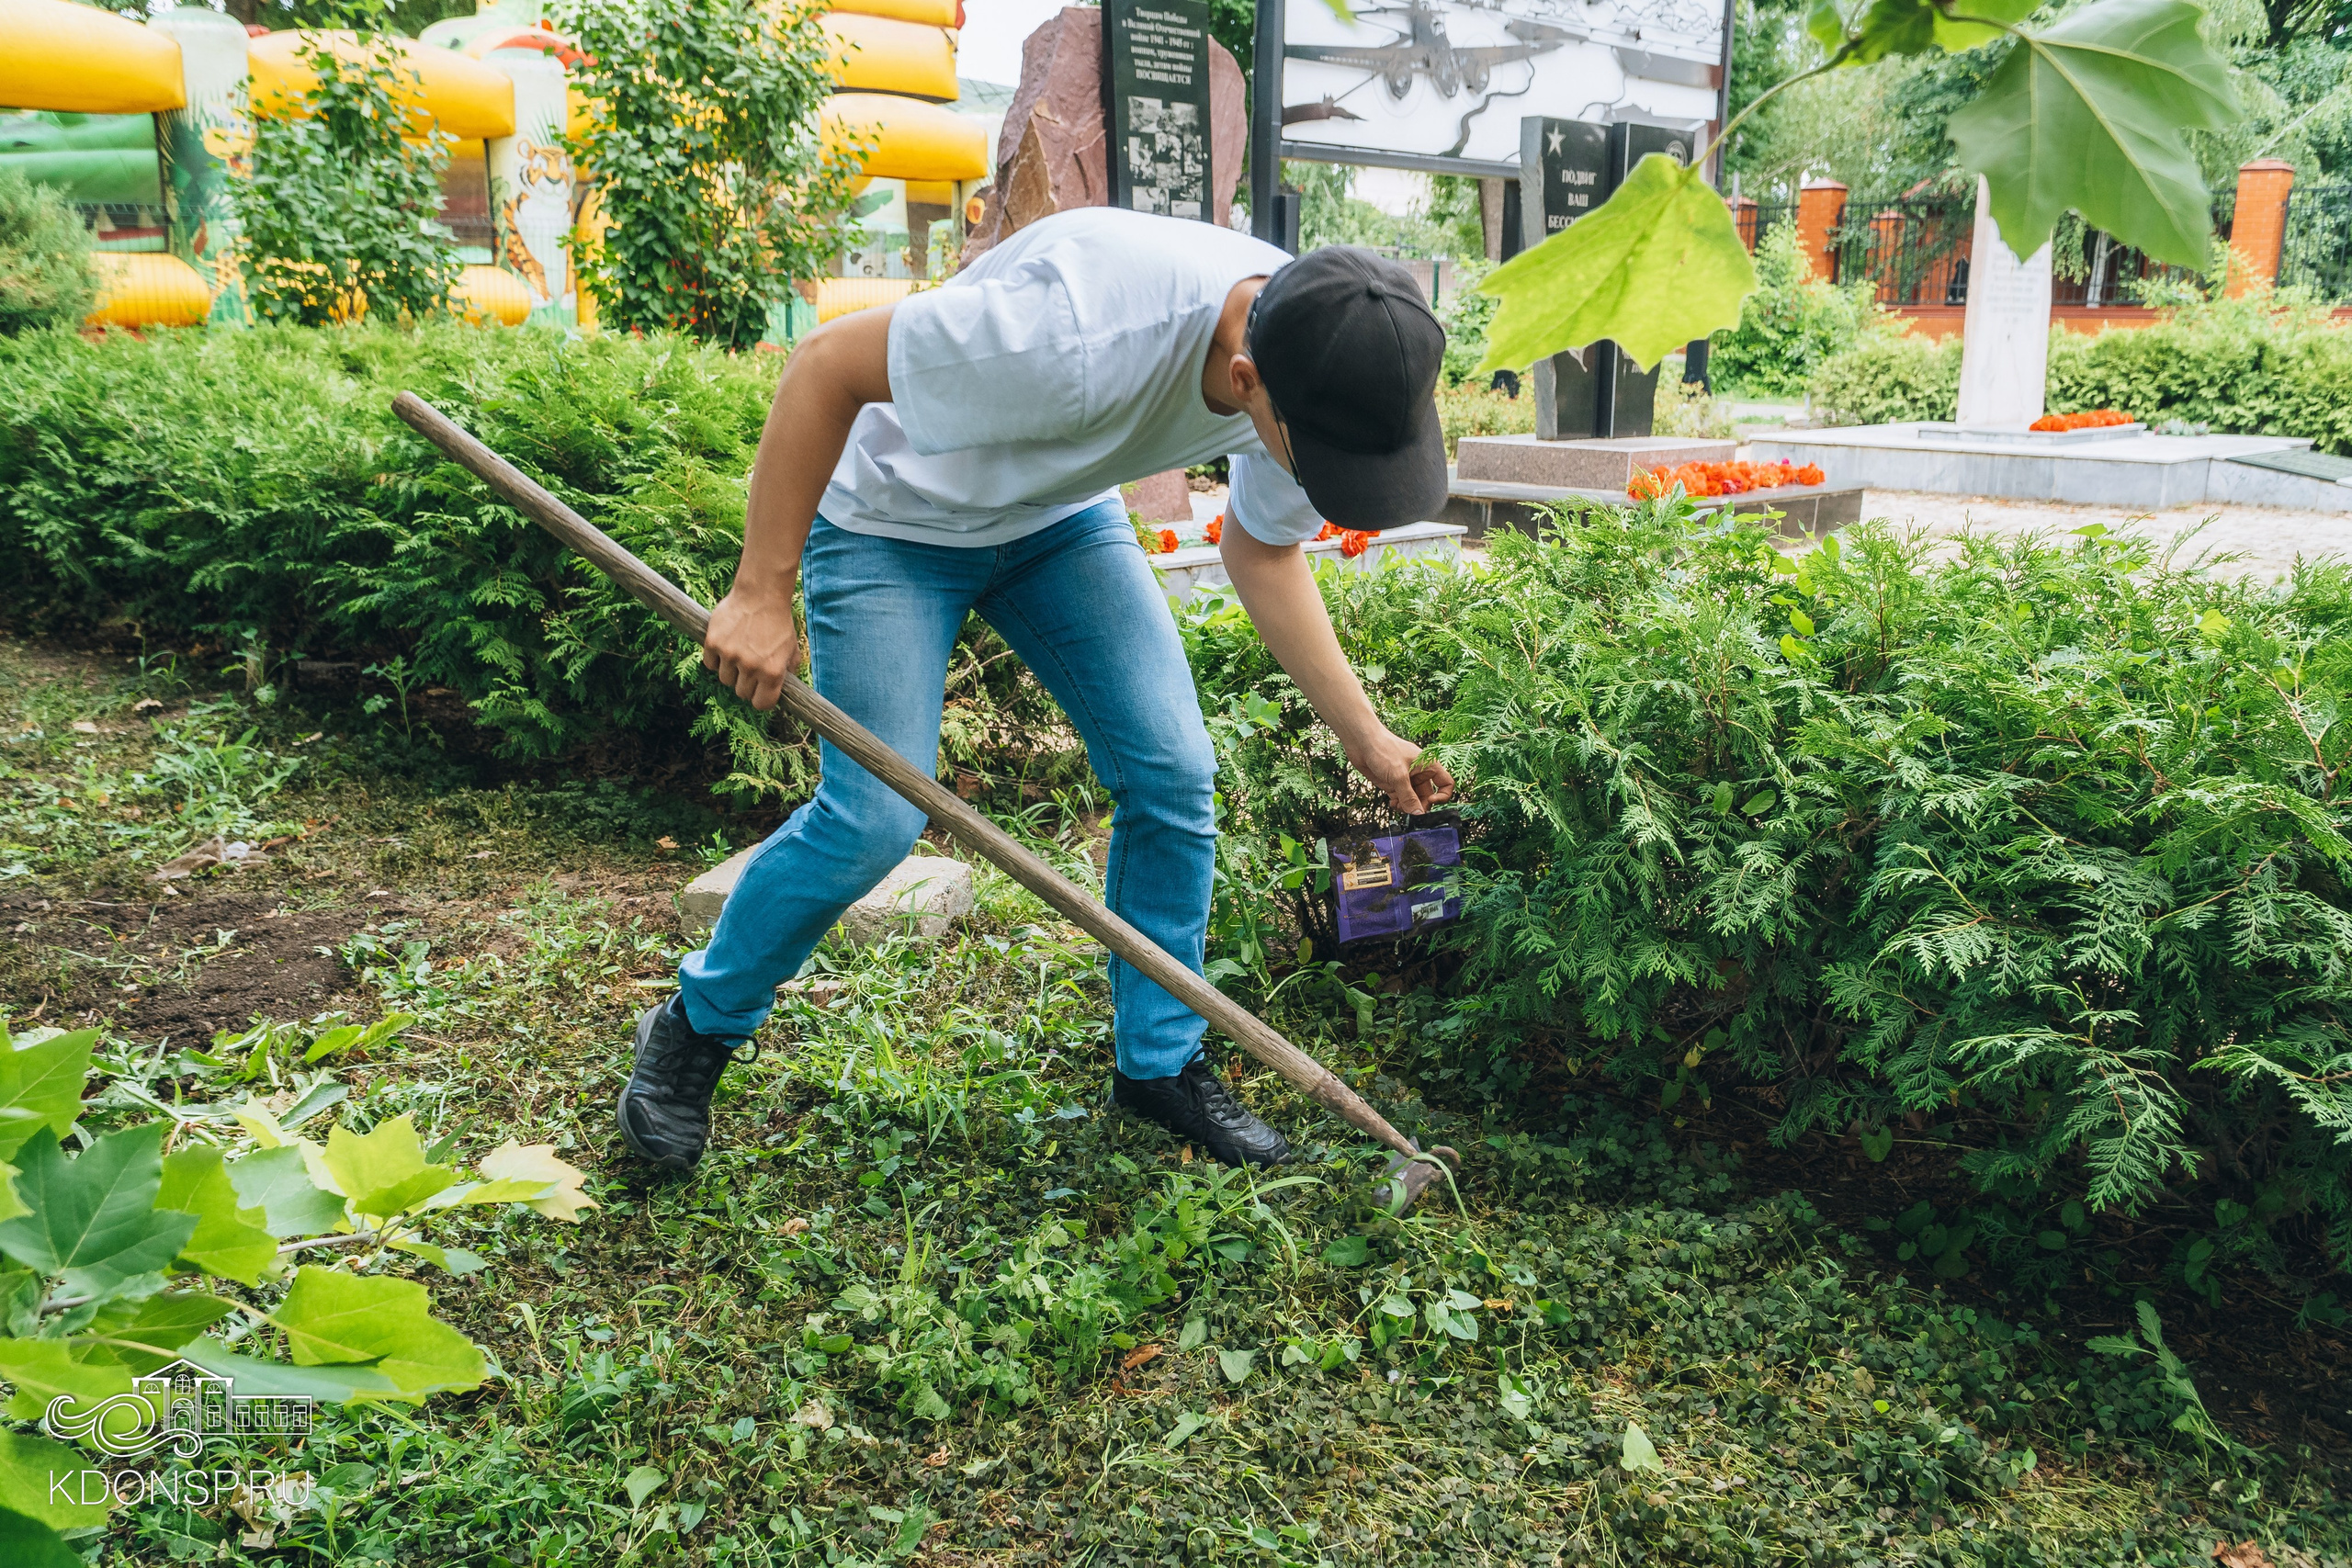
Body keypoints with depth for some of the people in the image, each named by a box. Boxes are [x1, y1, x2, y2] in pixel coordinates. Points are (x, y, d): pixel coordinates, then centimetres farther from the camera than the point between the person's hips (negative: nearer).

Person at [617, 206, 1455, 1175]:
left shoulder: (1325, 358, -19)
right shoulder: (1077, 334, -43)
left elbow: (1263, 550, 0)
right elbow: (826, 362, -30)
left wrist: (1363, 734, -5)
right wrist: (762, 592, -27)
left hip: (1060, 513, 6)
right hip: (891, 514, -6)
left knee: (1174, 774, -4)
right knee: (875, 817, -12)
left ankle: (1160, 1063, 15)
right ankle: (693, 1031, 14)